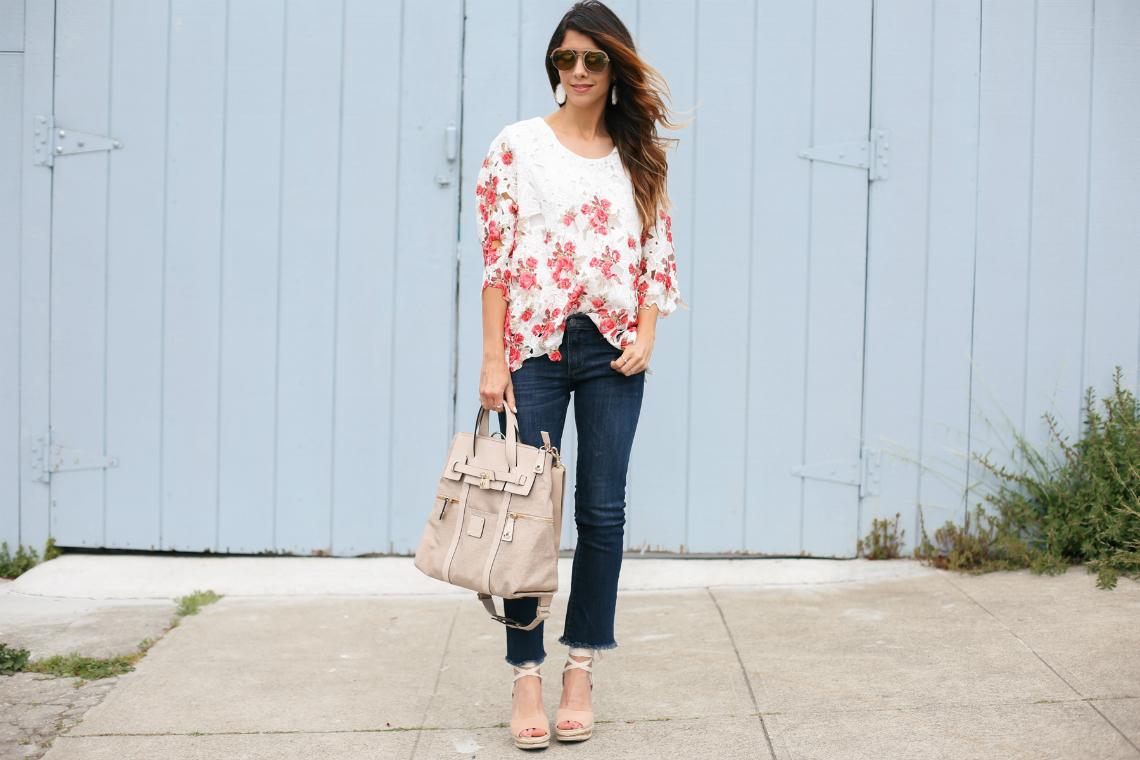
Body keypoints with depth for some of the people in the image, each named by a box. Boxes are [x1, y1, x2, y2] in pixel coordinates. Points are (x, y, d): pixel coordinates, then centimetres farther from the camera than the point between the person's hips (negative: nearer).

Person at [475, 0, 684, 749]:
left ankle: (581, 671, 14)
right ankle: (526, 675, 7)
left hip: (612, 350, 2)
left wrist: (645, 337, -4)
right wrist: (493, 358, -7)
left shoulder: (640, 155, 10)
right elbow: (496, 256, -1)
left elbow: (660, 253, 10)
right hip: (535, 347, -2)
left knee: (603, 510, 3)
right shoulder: (518, 146, 3)